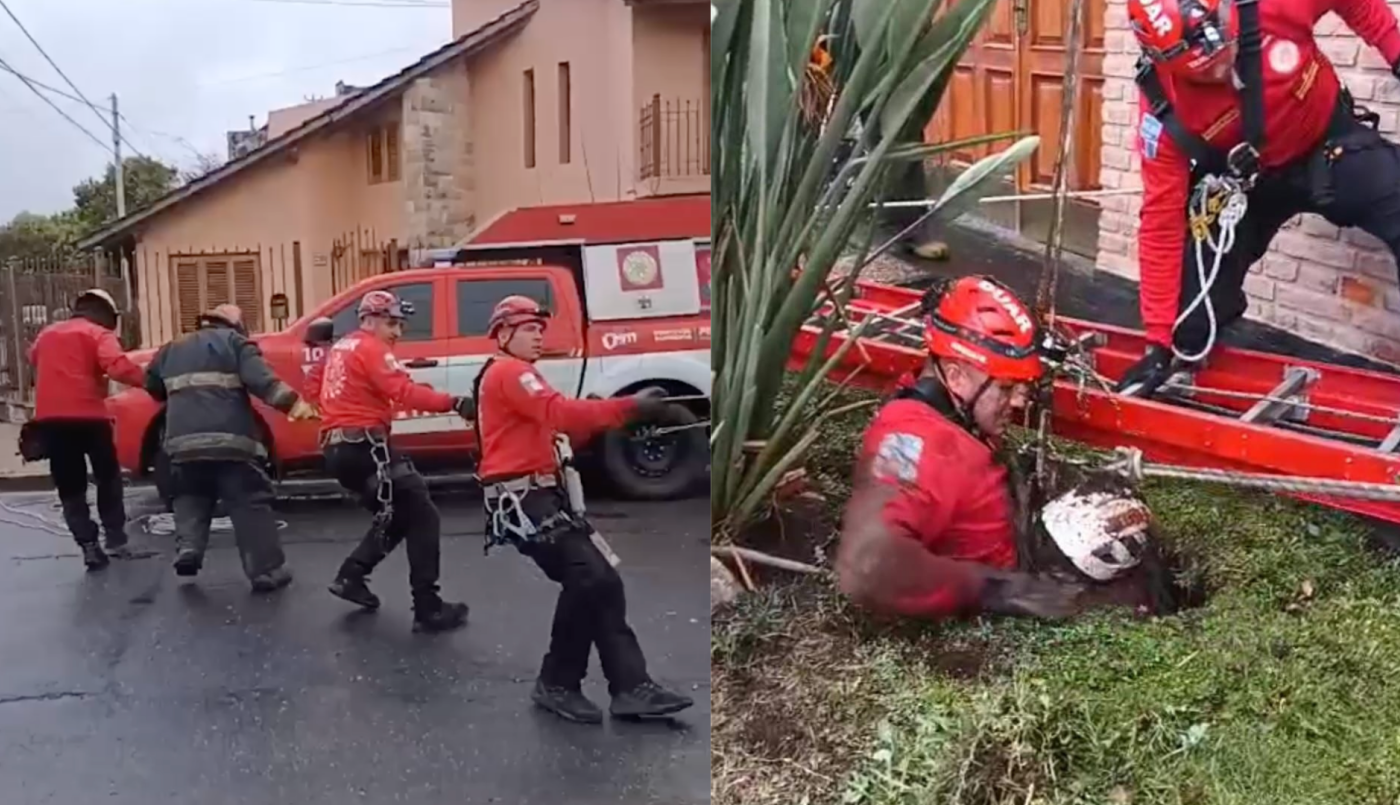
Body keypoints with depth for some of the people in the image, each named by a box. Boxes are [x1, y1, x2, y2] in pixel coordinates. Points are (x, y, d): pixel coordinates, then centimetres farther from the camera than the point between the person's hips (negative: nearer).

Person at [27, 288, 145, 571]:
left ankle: (89, 546, -1)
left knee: (69, 487, 8)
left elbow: (33, 360, 38)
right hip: (87, 415, -4)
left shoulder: (47, 333, 18)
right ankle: (115, 536, 15)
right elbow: (119, 367, -19)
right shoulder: (99, 335, 0)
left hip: (49, 418, 4)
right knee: (108, 476, 16)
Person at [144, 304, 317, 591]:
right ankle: (267, 571, -2)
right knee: (252, 504, 0)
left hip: (184, 442, 4)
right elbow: (259, 378, -9)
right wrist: (292, 401, -18)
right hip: (230, 440, -4)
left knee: (190, 499, 24)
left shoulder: (172, 349, 24)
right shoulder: (234, 341, 8)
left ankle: (188, 548, 3)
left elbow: (153, 386, 27)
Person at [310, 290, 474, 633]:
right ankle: (428, 608, -13)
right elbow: (405, 392, -22)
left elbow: (314, 388, 28)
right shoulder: (372, 349, -9)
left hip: (337, 447, 10)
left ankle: (351, 576, 15)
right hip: (365, 445, -10)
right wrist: (453, 403, -30)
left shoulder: (340, 349, 19)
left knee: (394, 514, 21)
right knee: (422, 517, -9)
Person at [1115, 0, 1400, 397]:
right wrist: (1160, 342, -26)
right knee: (1201, 293, -11)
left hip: (1332, 142, 1)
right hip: (1250, 179, -1)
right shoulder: (1165, 111, -31)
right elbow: (1161, 223, -26)